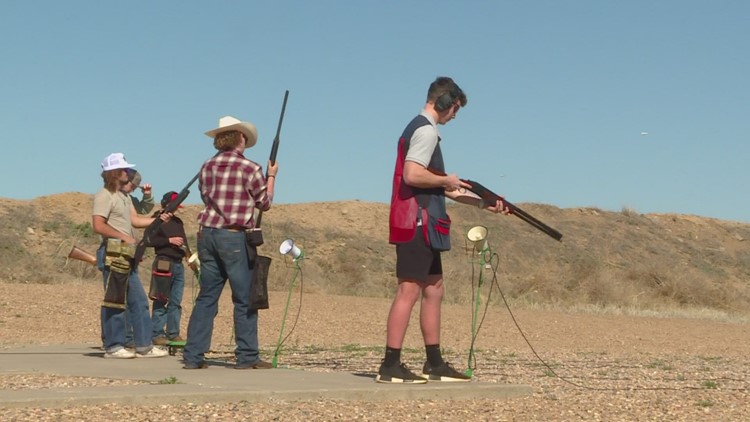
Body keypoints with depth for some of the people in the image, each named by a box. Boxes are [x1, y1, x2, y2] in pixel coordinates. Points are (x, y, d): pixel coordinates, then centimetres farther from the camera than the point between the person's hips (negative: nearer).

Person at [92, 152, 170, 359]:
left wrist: (158, 219, 4)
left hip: (128, 256, 10)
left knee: (138, 301, 9)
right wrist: (124, 237, -16)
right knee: (114, 301, -5)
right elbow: (98, 225, -17)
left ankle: (144, 345, 13)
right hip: (113, 254, -10)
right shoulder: (104, 196, -9)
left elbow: (134, 219, 13)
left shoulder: (125, 196, 20)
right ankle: (113, 346, 1)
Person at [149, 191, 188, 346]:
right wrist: (169, 240, -15)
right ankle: (156, 334, -5)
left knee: (176, 302, 6)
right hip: (164, 263, -7)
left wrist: (188, 254, 11)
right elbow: (149, 240, -12)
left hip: (178, 264, 7)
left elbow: (184, 240, 29)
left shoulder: (178, 222, 20)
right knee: (161, 301, -7)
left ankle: (173, 333, 10)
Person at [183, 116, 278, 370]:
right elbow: (265, 203, 4)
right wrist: (271, 176, 20)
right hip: (235, 237, -5)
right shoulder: (250, 168, -7)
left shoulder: (207, 167, 8)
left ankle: (193, 356, 7)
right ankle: (247, 357, 5)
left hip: (208, 234, 5)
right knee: (245, 299, 3)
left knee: (207, 297, 9)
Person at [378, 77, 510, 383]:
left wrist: (482, 203, 22)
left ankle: (434, 364, 17)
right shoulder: (426, 130, -10)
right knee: (409, 291, -10)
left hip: (421, 225, 11)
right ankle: (390, 366, -10)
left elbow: (438, 188, 24)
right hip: (416, 224, -11)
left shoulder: (420, 129, 22)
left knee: (434, 290, 13)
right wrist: (446, 180, -7)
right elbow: (412, 175, -24)